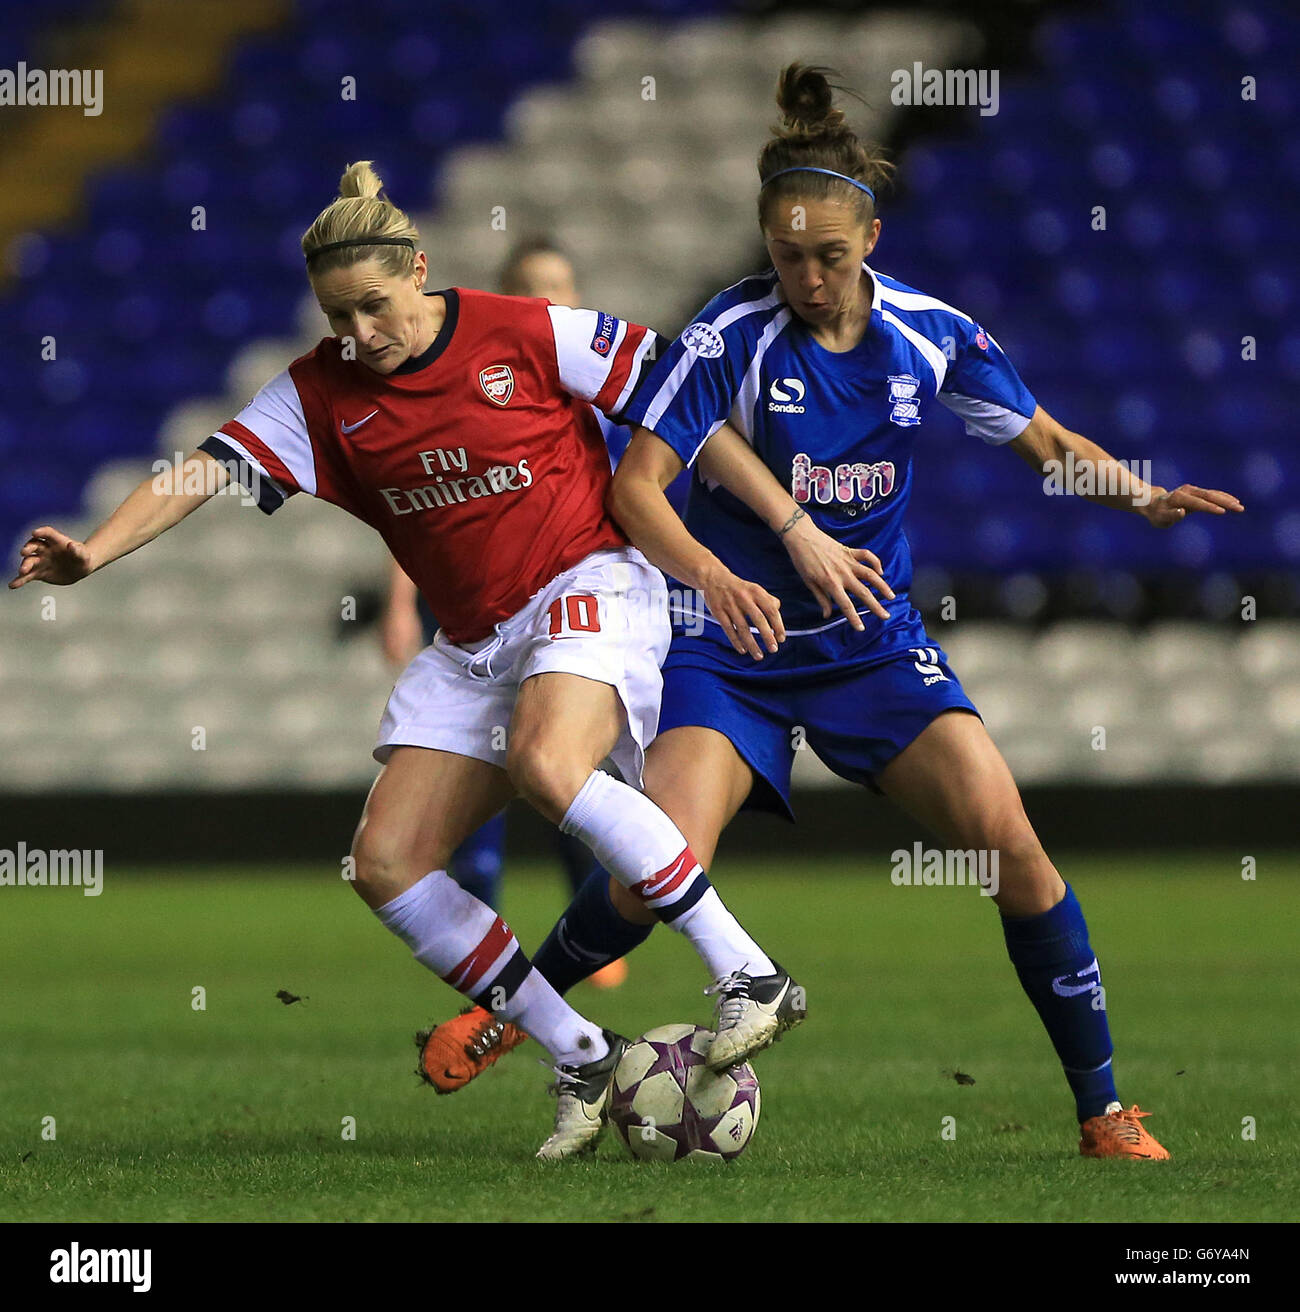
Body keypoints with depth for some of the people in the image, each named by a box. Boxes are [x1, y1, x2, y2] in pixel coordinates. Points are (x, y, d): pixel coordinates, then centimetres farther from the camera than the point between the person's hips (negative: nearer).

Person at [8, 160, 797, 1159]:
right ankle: (585, 1063, 2)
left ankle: (749, 972, -29)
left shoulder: (529, 335, -11)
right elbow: (207, 469, -9)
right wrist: (93, 552, -25)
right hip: (472, 644, 6)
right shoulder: (323, 393, 1)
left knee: (546, 763, -37)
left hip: (590, 587, -6)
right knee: (387, 865, -6)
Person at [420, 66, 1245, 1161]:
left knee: (1006, 838, -16)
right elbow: (635, 486, -16)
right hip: (732, 651, -2)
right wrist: (731, 589, -32)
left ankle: (1103, 1108, -4)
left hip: (873, 641, 3)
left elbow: (1046, 442, 11)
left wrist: (1143, 496, -7)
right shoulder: (732, 334, -13)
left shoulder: (929, 335, -2)